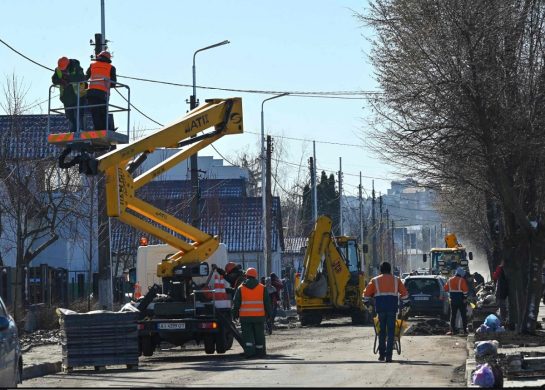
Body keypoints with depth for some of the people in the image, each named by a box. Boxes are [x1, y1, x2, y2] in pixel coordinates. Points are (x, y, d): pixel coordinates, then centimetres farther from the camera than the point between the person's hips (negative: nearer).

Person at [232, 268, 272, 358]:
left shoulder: (241, 288, 2)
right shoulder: (262, 288, 4)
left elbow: (236, 303, 3)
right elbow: (267, 302, 6)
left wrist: (235, 314, 10)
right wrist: (268, 313, 14)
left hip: (245, 316, -1)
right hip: (259, 316, 1)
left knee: (247, 335, 0)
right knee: (259, 335, 9)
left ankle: (249, 351, -12)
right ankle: (260, 352, 13)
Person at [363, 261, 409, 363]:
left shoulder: (375, 280, 11)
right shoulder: (396, 280, 12)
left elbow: (366, 293, 9)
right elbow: (404, 293, 10)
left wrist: (366, 303, 22)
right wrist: (405, 304, 20)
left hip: (380, 307, 0)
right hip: (392, 306, 0)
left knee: (382, 331, 11)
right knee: (390, 331, 0)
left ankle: (382, 354, 12)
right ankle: (388, 355, -7)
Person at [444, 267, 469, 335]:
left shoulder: (450, 280, 5)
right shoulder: (462, 280, -10)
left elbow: (445, 289, 11)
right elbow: (465, 290, -14)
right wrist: (465, 297, -3)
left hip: (453, 300, 3)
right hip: (461, 300, -3)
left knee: (453, 315, 8)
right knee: (463, 315, 3)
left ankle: (453, 330, 4)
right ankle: (464, 330, 2)